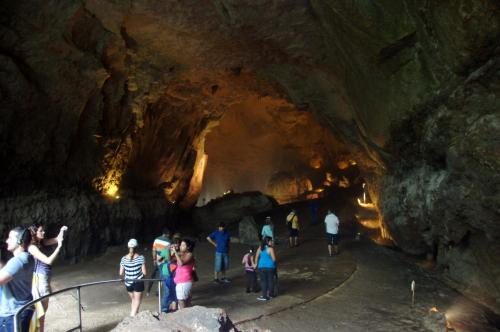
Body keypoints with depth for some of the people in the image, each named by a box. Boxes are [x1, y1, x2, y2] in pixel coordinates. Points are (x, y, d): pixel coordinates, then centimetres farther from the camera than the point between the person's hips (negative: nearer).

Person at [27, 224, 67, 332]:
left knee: (44, 308, 18)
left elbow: (57, 239, 9)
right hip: (39, 279, -9)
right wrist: (59, 247, -24)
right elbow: (48, 261, -25)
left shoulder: (42, 243, 5)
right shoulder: (32, 247, -19)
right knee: (39, 309, 1)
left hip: (45, 279, 9)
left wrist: (62, 231, -11)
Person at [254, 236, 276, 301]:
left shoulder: (260, 248, 1)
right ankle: (270, 294, 25)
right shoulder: (270, 249, -13)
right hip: (270, 267, -3)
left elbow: (256, 257, 5)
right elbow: (274, 259, -13)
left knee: (263, 280, 7)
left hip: (261, 266, 3)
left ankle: (265, 296, 7)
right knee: (270, 280, 12)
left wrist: (256, 264, 18)